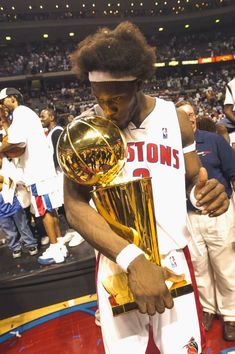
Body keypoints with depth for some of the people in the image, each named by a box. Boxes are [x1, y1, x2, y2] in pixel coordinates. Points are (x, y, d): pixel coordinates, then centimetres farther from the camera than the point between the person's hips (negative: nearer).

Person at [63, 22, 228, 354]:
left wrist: (206, 191, -18)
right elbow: (74, 205, -16)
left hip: (173, 257, 2)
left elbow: (193, 178, 7)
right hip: (116, 261, -1)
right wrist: (132, 259, -27)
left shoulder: (175, 118, -2)